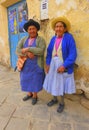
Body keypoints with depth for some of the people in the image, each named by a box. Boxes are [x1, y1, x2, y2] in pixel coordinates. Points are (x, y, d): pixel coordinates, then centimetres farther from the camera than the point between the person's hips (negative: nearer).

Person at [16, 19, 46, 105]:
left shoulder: (40, 40, -6)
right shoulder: (23, 39, 6)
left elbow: (41, 51, -23)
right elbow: (17, 50, -5)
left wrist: (27, 49, -22)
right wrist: (27, 53, -22)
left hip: (36, 65, -4)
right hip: (25, 64, 5)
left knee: (35, 80, 8)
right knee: (26, 79, 16)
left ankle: (35, 96, 31)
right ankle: (29, 94, 40)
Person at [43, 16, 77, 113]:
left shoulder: (69, 38, -11)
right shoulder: (53, 39, 5)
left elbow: (72, 54, -16)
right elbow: (49, 52, 9)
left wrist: (64, 66, -21)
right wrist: (47, 64, 1)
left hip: (63, 65, -5)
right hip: (53, 64, 5)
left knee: (61, 83, 7)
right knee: (53, 82, 15)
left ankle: (62, 103, 29)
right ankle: (54, 99, 38)